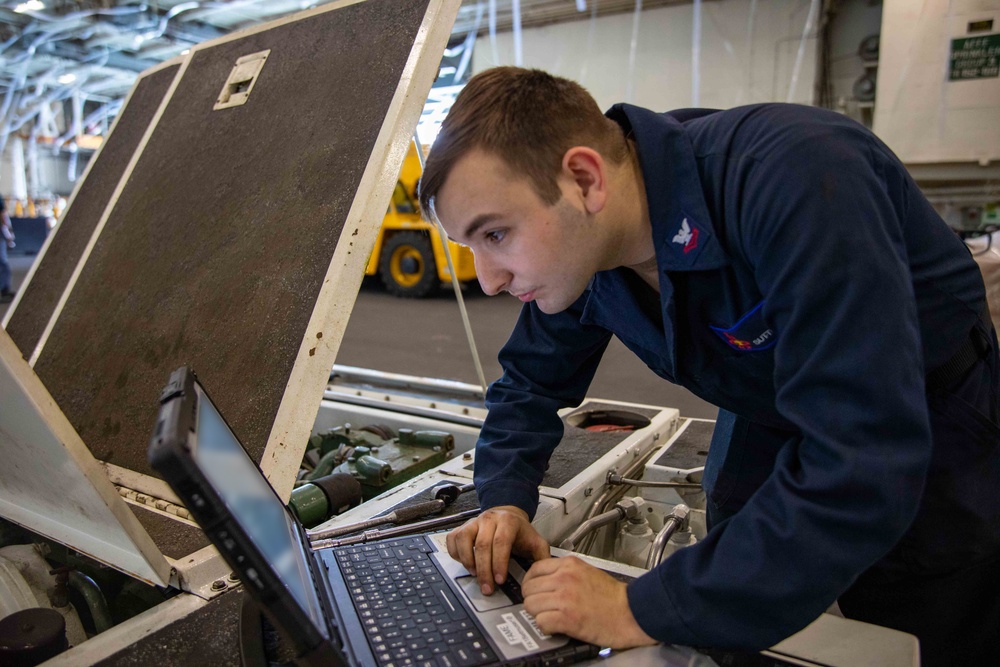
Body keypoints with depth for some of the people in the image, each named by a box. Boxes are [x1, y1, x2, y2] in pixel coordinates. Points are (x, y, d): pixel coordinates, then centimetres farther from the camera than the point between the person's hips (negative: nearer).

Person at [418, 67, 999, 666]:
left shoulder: (792, 176, -39)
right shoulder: (575, 245, -16)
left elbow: (862, 471, -42)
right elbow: (532, 381, 1)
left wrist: (645, 613, -37)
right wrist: (505, 501, -16)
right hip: (766, 423, 5)